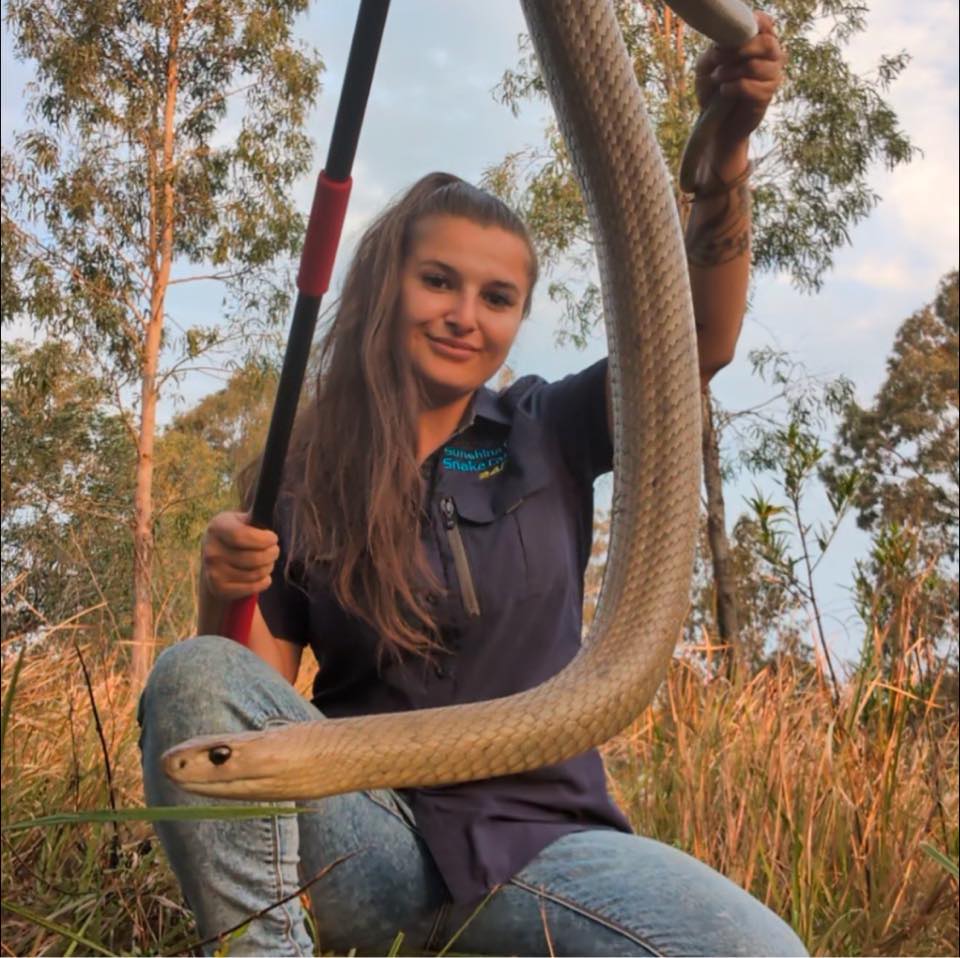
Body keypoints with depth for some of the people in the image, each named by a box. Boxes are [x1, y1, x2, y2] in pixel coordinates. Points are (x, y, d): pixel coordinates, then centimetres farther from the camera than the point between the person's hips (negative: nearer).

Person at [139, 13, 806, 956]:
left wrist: (725, 148, -21)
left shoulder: (547, 434, 8)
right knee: (192, 673, -27)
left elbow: (700, 339, -6)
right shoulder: (300, 474, 4)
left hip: (538, 838, 1)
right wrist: (225, 596, -21)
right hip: (366, 844, -1)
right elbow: (244, 695, 1)